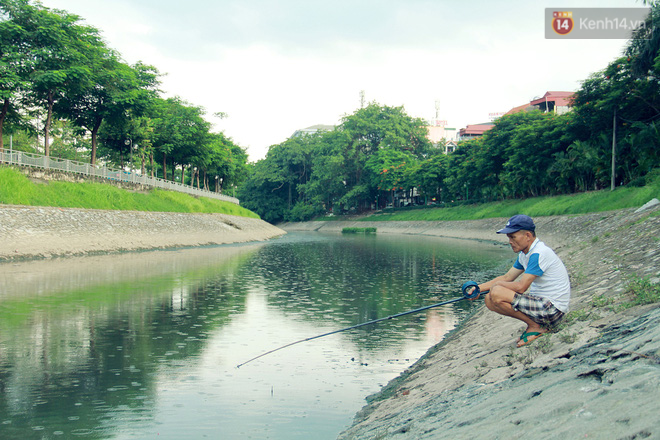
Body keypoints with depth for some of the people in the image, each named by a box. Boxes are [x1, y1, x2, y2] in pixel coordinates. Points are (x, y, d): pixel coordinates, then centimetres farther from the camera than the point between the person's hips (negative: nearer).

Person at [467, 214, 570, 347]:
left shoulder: (539, 254, -22)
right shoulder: (525, 254, 10)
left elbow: (521, 287, -25)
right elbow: (507, 278, 17)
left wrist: (498, 284, -6)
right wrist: (479, 288, 5)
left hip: (553, 309, -10)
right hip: (541, 302, 10)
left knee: (497, 294, -22)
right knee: (490, 299, 3)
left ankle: (536, 326, -6)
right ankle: (536, 322, 7)